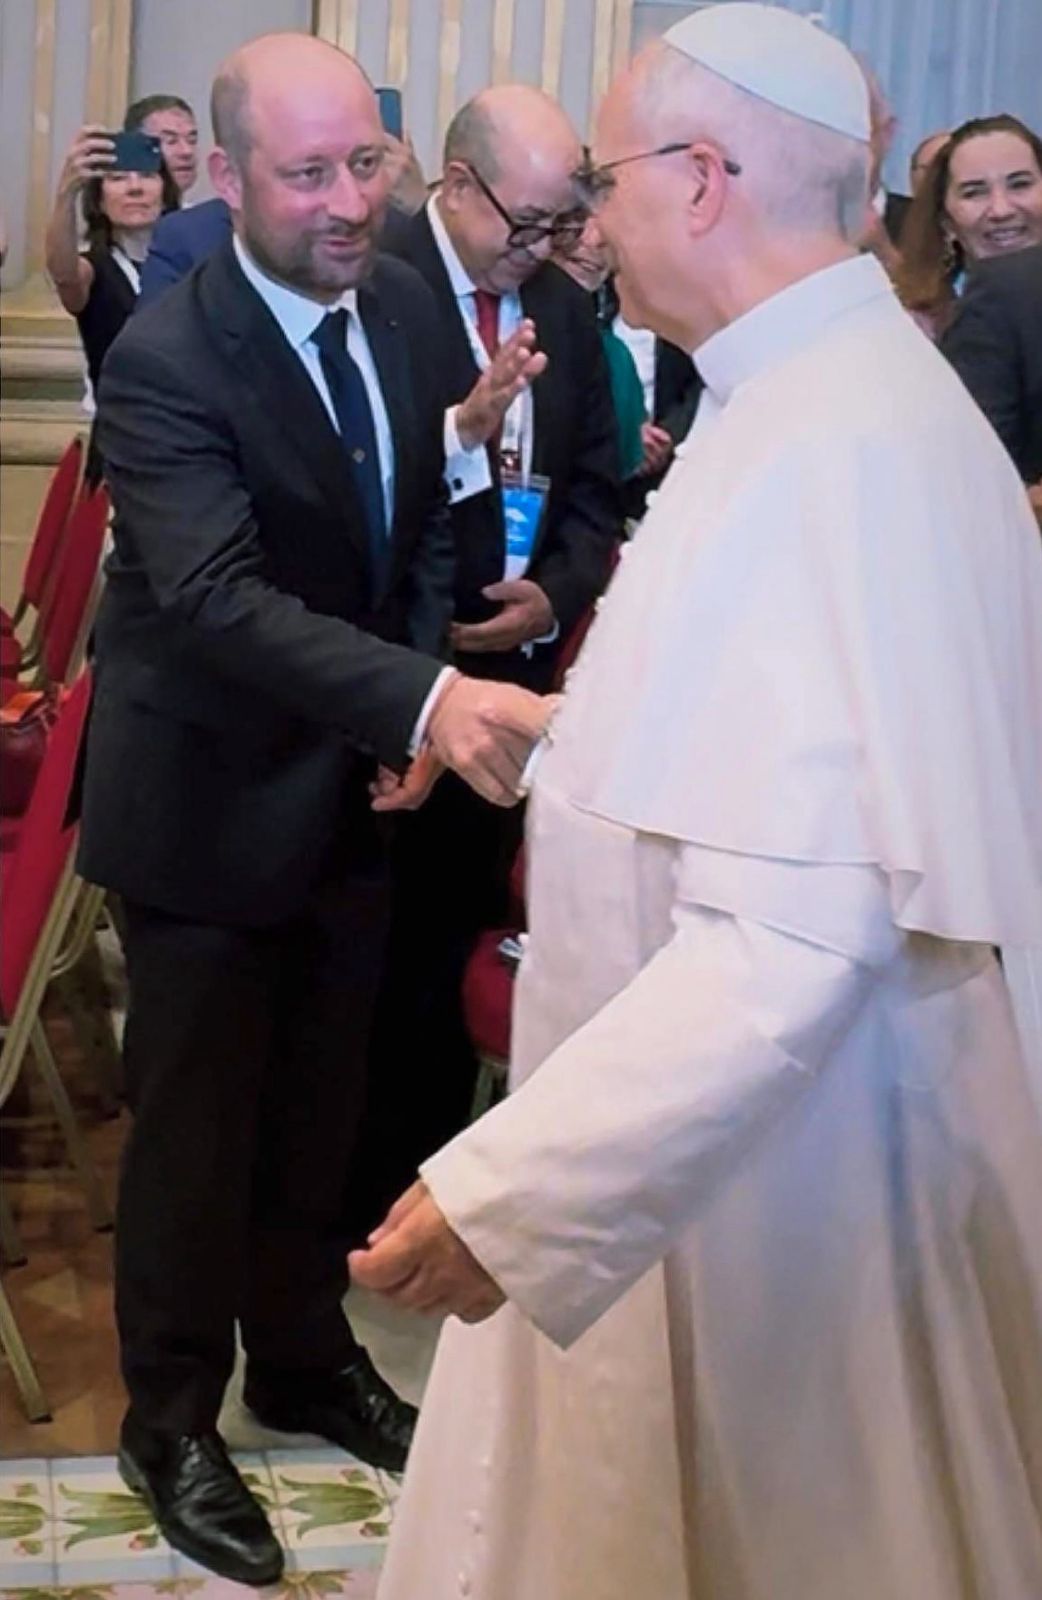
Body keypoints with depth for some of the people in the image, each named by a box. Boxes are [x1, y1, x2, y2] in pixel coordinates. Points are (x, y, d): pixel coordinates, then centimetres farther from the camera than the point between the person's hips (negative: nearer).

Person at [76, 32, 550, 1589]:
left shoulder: (405, 304, -3)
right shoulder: (165, 362, -25)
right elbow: (217, 597, -36)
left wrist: (421, 711, -5)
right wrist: (425, 700, -48)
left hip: (355, 784, 6)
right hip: (211, 798, -6)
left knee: (320, 1098, 21)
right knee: (197, 1117, 9)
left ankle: (303, 1354, 41)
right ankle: (173, 1415, 29)